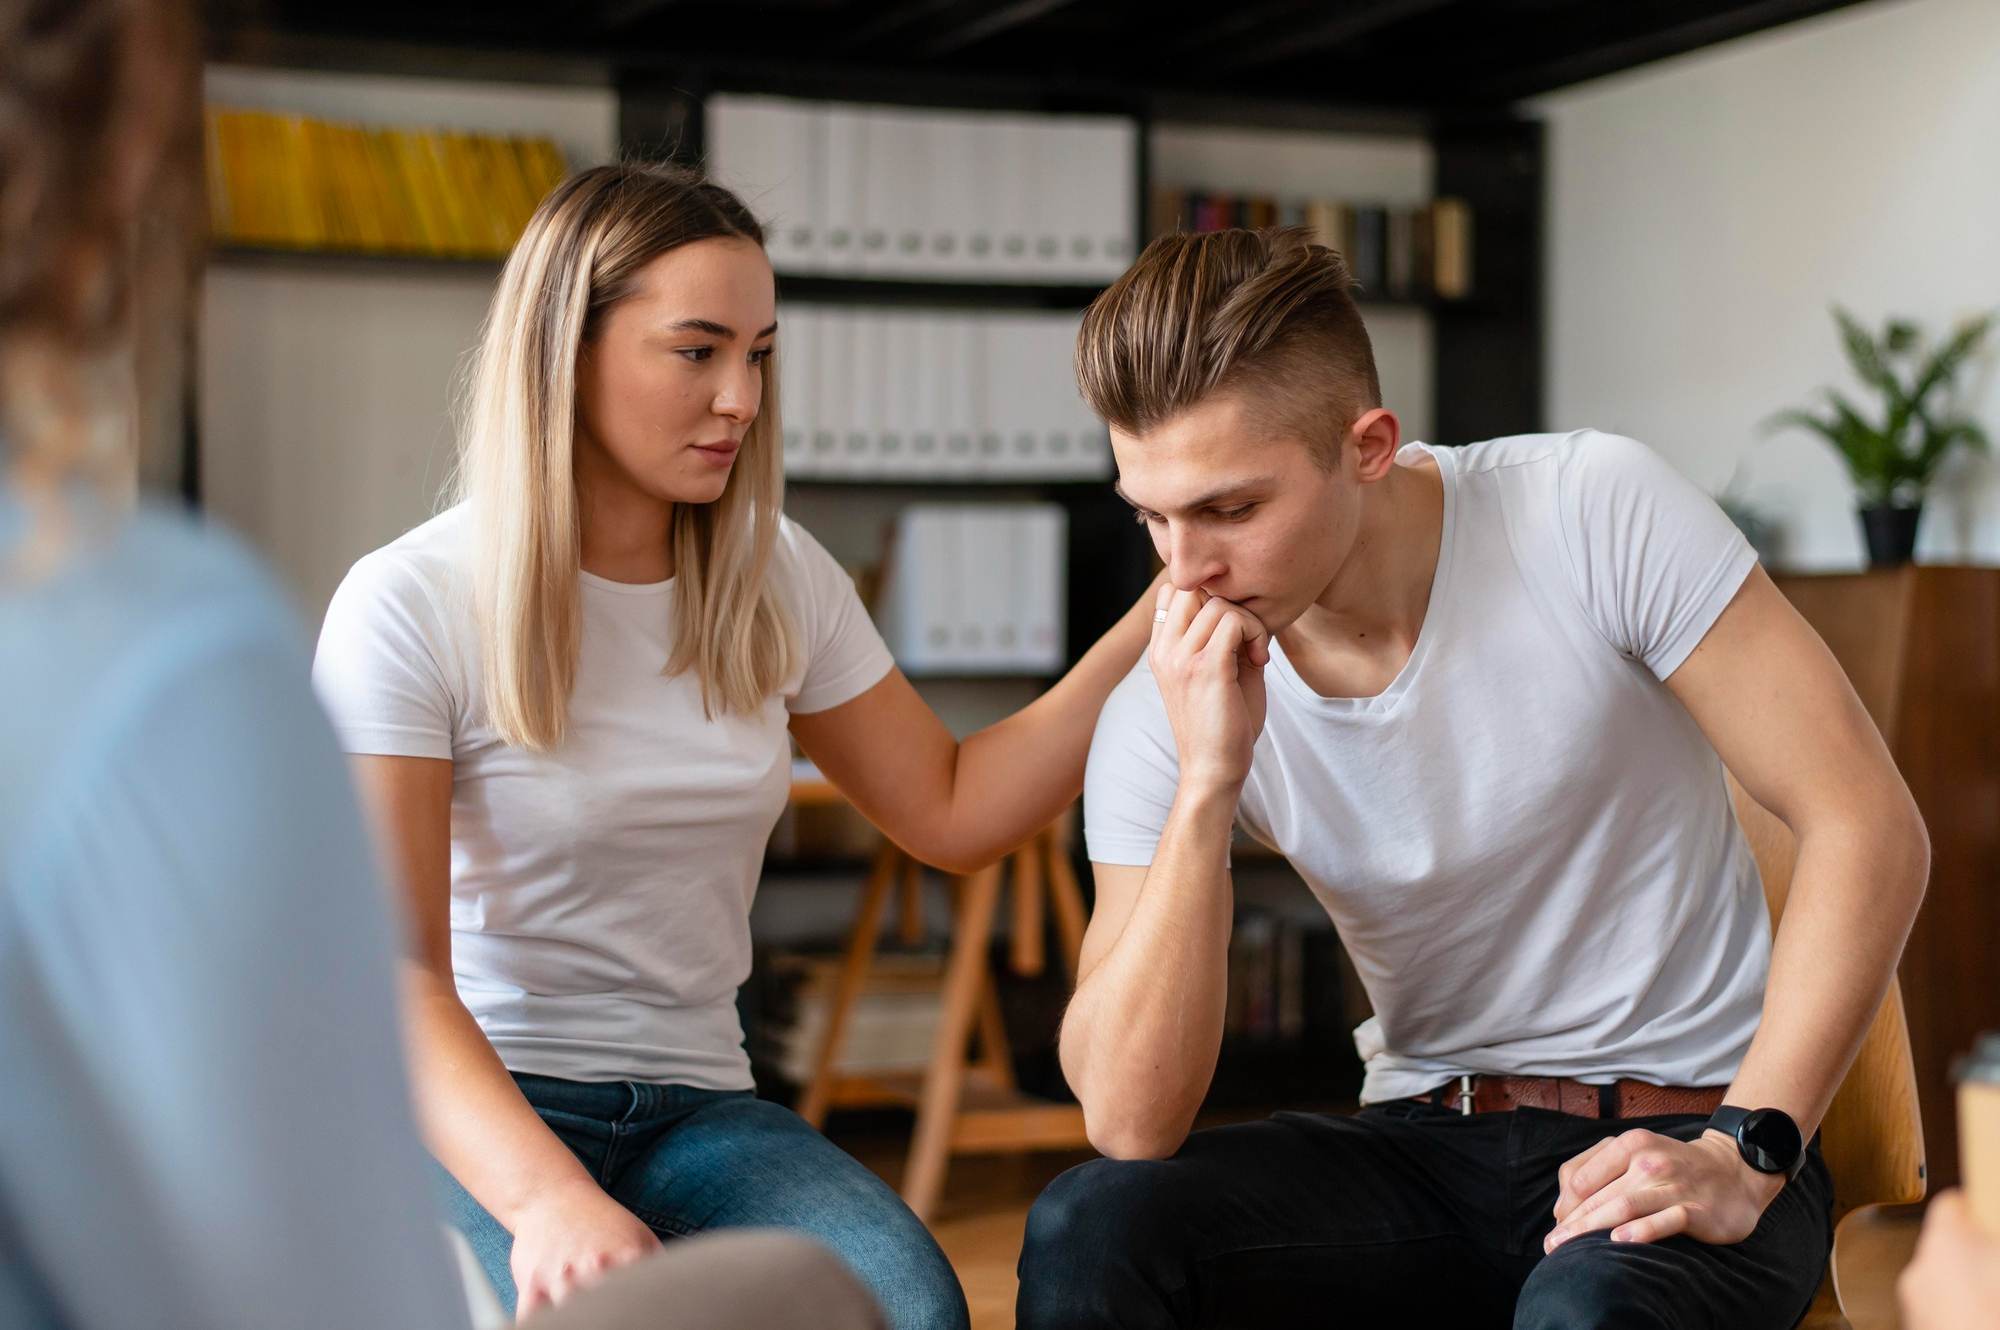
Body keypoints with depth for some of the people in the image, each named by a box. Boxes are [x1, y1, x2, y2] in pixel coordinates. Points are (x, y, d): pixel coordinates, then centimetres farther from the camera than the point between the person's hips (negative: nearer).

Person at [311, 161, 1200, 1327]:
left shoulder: (778, 584, 9)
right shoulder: (409, 608, -8)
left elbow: (953, 813, 13)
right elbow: (390, 981, -16)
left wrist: (1155, 625, 4)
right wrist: (547, 1196, -33)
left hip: (696, 1110, 4)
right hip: (468, 1119, -4)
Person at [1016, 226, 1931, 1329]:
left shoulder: (1594, 512, -14)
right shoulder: (1169, 709, -7)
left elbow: (1869, 828, -12)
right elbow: (1129, 1127, -15)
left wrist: (1745, 1157, -20)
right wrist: (1206, 783, -24)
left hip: (1677, 1135, -3)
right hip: (1427, 1147, 3)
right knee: (1087, 1228, -24)